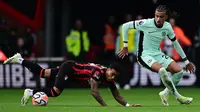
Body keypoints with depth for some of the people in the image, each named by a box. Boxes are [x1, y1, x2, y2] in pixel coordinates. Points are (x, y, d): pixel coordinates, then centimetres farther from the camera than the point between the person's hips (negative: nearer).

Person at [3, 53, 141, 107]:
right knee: (56, 91, -21)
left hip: (72, 68, 8)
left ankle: (20, 60, 29)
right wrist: (105, 106, -40)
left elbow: (117, 95, -5)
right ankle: (30, 92, -7)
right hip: (68, 67, -8)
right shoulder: (98, 72, -33)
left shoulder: (110, 79, -10)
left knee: (43, 73, 18)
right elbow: (94, 92, -39)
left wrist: (128, 105, -19)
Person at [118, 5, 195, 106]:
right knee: (162, 70, -33)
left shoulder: (167, 27, -1)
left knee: (178, 70, -11)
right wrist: (125, 46, -4)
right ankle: (176, 96, -13)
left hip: (158, 54, 6)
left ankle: (165, 93, 10)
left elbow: (175, 43, 13)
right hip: (145, 55, -6)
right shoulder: (146, 24, -17)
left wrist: (186, 61, 17)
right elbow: (125, 26, -8)